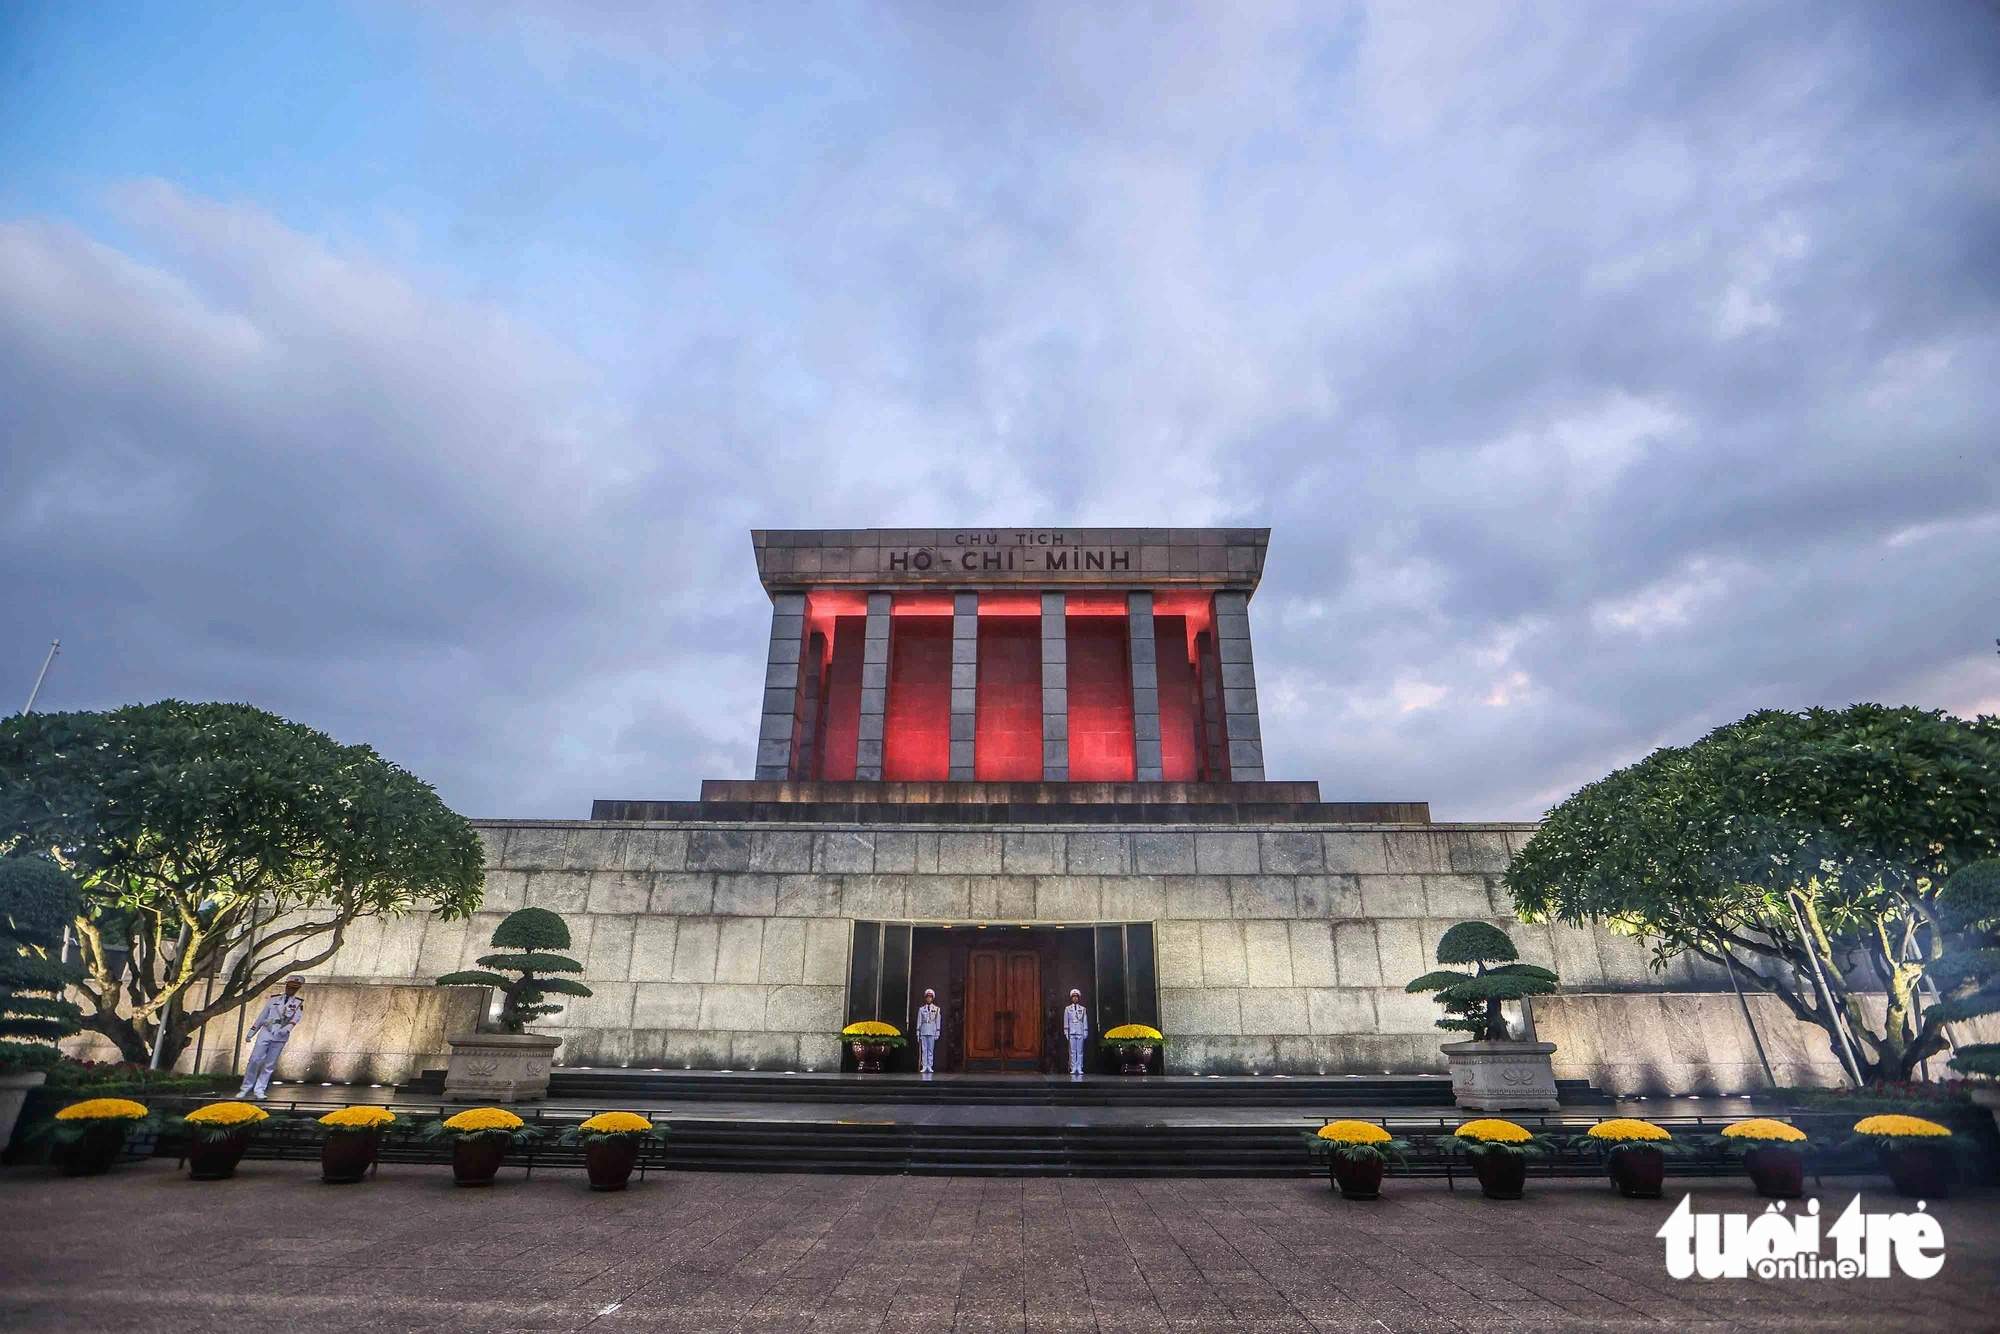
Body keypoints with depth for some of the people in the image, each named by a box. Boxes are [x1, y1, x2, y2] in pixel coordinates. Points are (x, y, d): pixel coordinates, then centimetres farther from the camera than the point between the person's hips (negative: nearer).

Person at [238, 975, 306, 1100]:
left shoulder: (299, 1004, 8)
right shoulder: (273, 1000, 13)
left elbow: (295, 1019, -6)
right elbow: (262, 1016, 17)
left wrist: (286, 1029, -22)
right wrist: (251, 1032, 14)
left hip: (280, 1037, -1)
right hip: (265, 1032, 1)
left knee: (270, 1065, -1)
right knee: (254, 1060, -4)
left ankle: (259, 1090, 5)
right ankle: (245, 1088, 8)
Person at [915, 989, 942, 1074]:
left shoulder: (937, 1009, 6)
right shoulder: (921, 1009, 8)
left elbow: (938, 1022, 5)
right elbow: (919, 1022, 7)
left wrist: (937, 1033, -1)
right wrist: (918, 1033, 3)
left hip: (932, 1032, -1)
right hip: (923, 1031, 1)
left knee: (931, 1049, 0)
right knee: (924, 1049, -1)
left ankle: (930, 1067, 5)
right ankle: (924, 1067, 2)